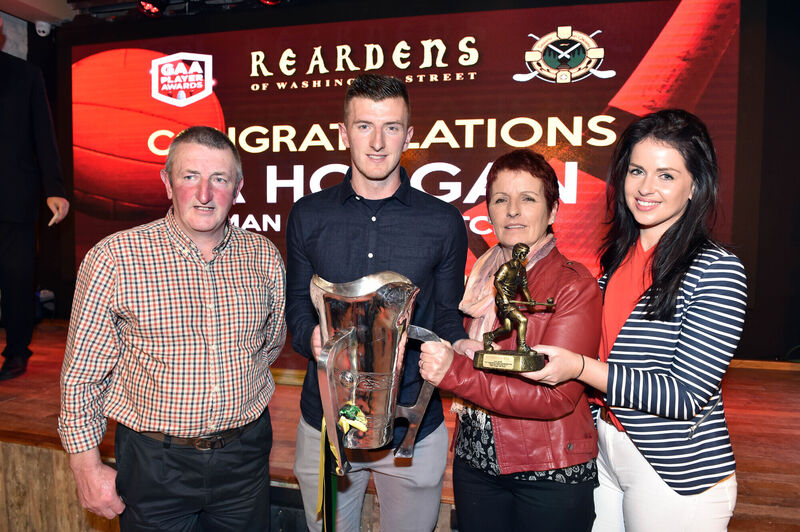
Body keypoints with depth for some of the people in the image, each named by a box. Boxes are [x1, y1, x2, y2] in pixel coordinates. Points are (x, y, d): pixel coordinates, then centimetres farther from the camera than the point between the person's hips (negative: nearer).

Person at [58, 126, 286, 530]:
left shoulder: (263, 258, -3)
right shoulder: (113, 258, -12)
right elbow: (81, 373, -7)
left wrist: (237, 398, 10)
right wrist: (88, 468, -5)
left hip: (246, 453, 3)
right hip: (154, 462, -2)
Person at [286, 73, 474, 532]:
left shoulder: (444, 223, -3)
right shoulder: (308, 216, 1)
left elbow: (448, 318, 2)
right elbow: (297, 308, 5)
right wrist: (312, 336, -16)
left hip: (414, 429, -1)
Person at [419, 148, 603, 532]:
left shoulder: (576, 286, -12)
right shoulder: (480, 278, 4)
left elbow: (555, 396, -20)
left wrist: (455, 372, -26)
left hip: (550, 474, -4)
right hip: (475, 461, 5)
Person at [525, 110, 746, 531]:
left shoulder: (717, 271, -17)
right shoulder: (617, 256, 2)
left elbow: (686, 395, -21)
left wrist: (580, 367, -28)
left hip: (678, 475, -5)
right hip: (604, 452, 6)